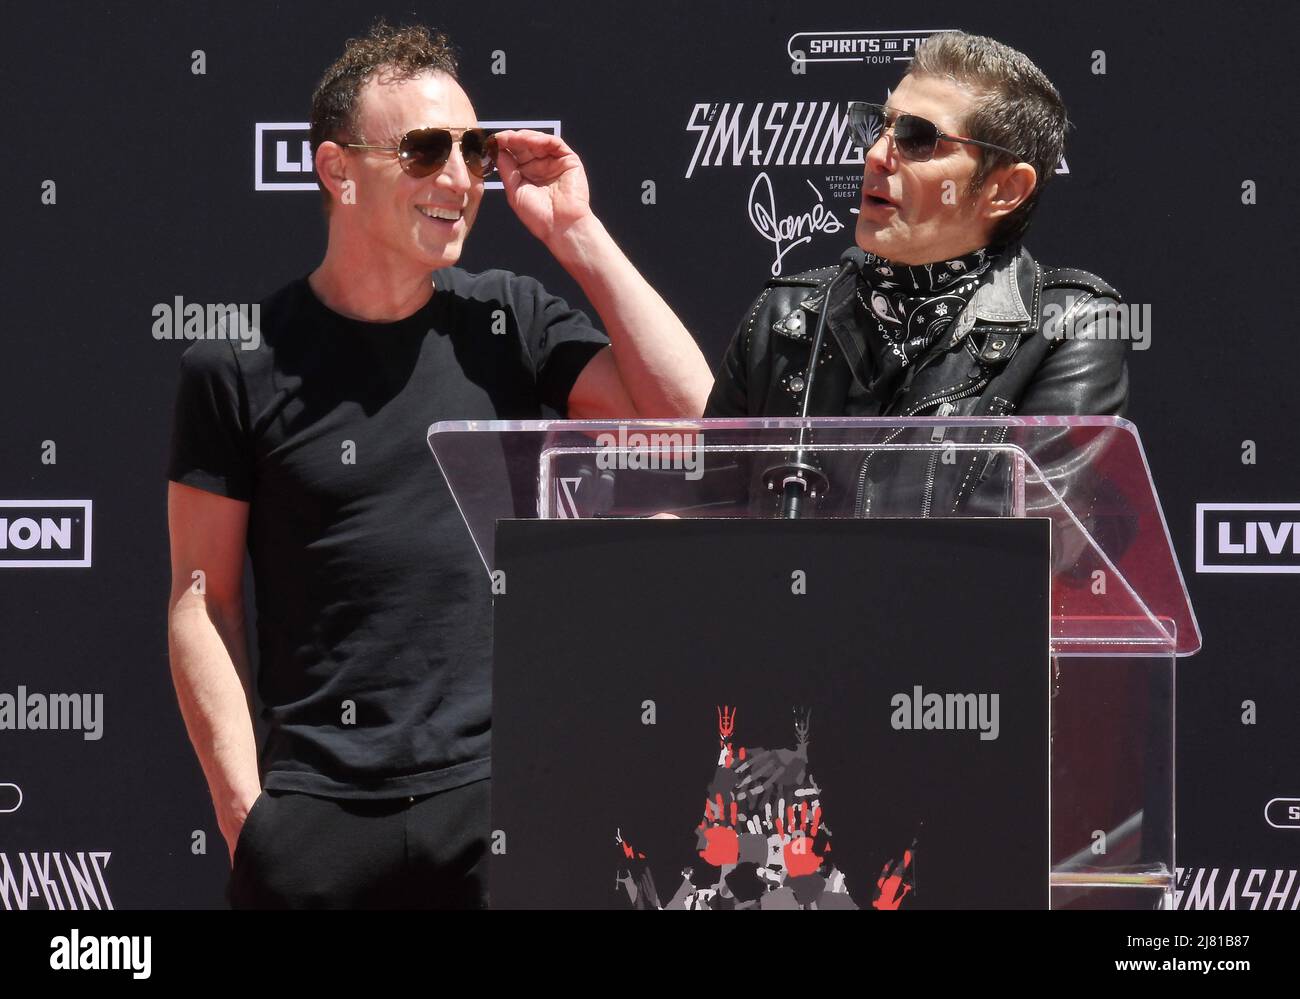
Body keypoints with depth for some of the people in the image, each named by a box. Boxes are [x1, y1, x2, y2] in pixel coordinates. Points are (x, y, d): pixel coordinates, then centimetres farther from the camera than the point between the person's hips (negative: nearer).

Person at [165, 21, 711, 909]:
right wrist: (245, 810, -6)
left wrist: (576, 234, -4)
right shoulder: (242, 364, 0)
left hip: (505, 800, 2)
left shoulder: (509, 322, 7)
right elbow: (203, 599, 1)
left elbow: (690, 415, -5)